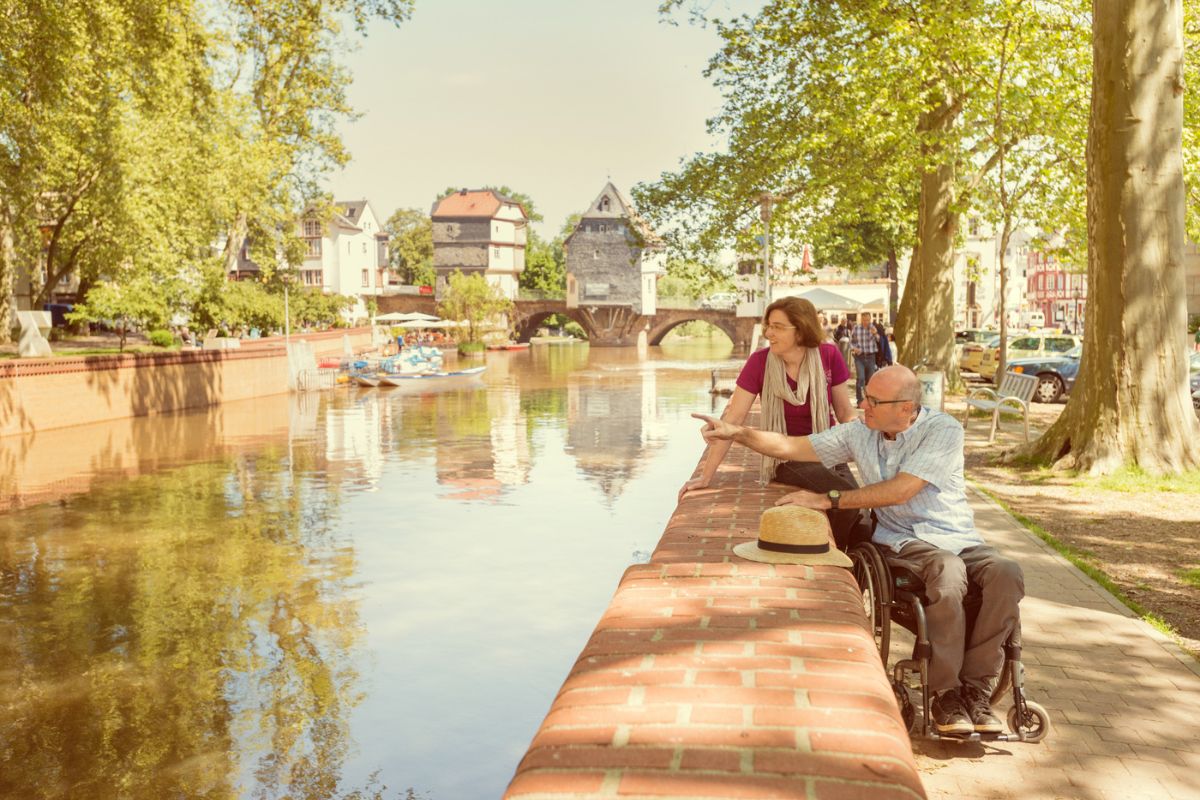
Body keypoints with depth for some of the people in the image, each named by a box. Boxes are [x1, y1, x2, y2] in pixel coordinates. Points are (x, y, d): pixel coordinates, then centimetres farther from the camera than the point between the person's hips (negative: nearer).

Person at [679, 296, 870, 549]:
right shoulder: (759, 362, -12)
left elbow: (846, 414, 2)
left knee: (864, 527, -21)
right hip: (786, 458, -2)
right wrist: (706, 476, -14)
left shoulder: (828, 355, -7)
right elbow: (732, 419, -12)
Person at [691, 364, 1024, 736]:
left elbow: (900, 490, -17)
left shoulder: (943, 430, -7)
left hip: (960, 540, 0)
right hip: (903, 541, 0)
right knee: (947, 571, -35)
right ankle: (945, 692, -24)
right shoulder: (859, 433, 7)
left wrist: (830, 500, -15)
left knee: (1006, 573, -31)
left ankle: (975, 689, -21)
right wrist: (735, 432, -1)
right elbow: (791, 447, 10)